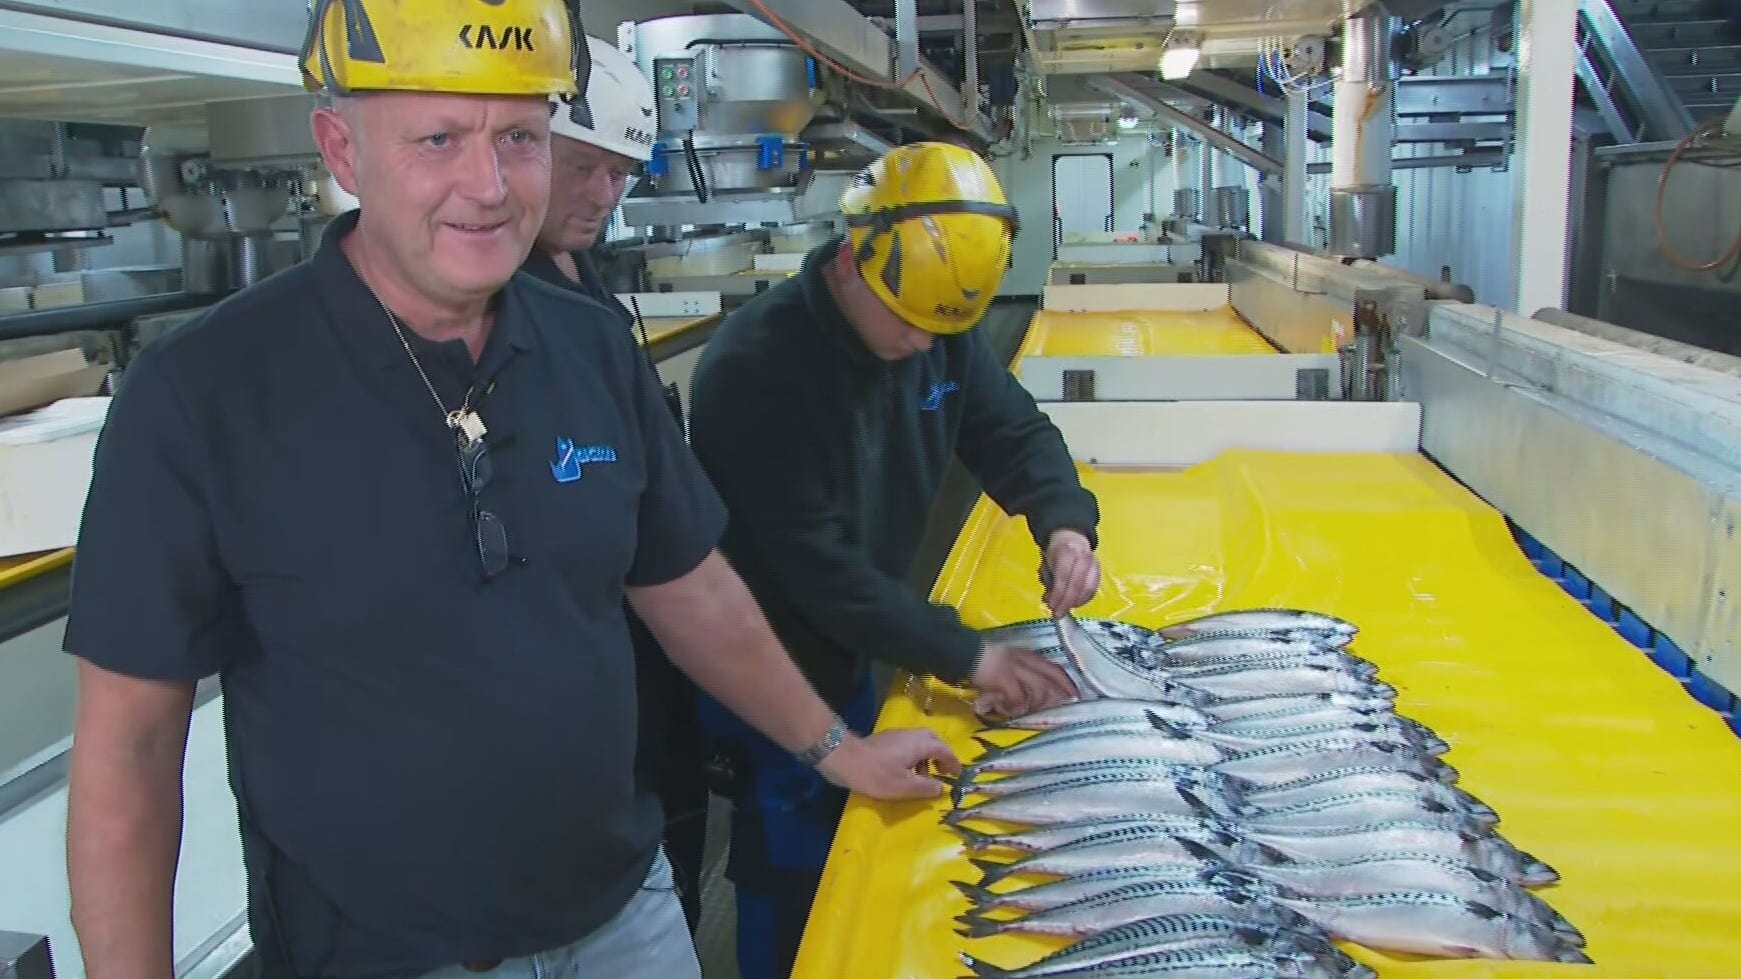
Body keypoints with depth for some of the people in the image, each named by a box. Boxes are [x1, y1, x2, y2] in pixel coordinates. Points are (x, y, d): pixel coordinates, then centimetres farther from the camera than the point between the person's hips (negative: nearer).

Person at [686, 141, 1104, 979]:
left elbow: (1013, 430, 3)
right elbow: (813, 561, -29)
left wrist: (1065, 523, -20)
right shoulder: (757, 367, -28)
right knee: (795, 888, 8)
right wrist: (966, 656, -28)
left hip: (853, 658, 7)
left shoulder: (939, 330, -5)